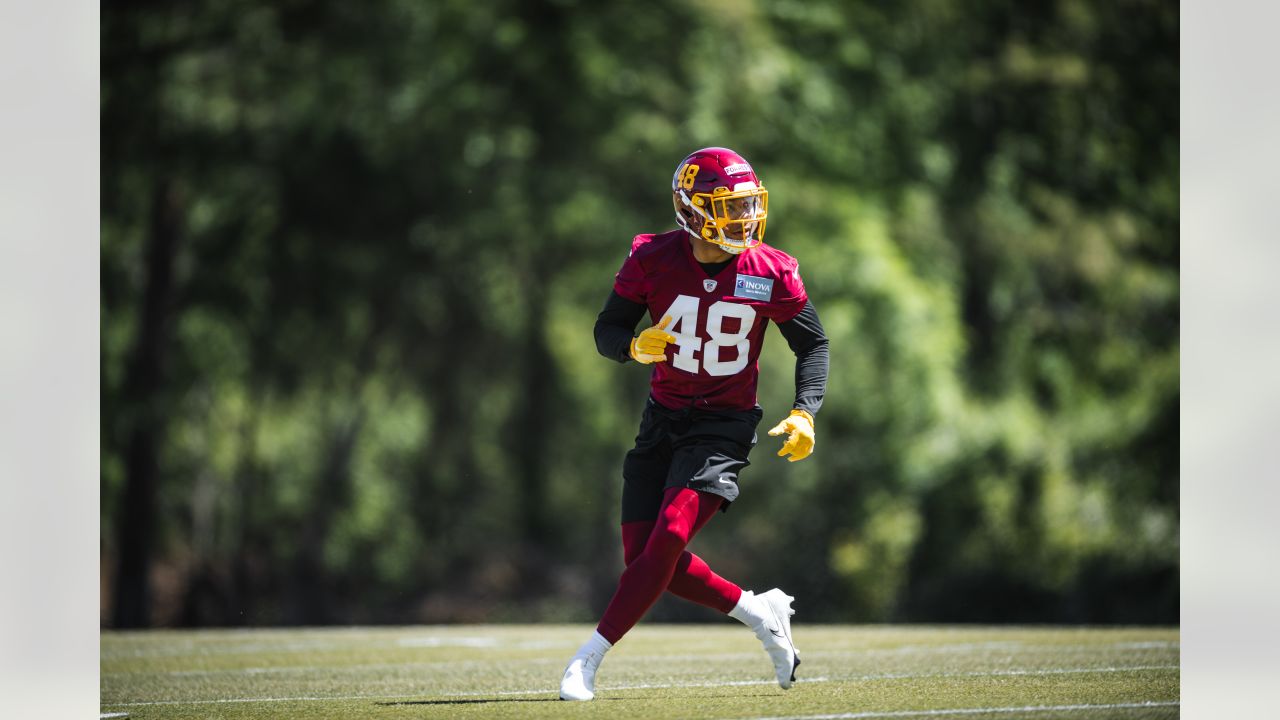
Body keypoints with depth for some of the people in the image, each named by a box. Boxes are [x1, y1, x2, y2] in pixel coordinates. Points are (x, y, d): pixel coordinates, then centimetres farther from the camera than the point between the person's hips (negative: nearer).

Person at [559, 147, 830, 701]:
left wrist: (805, 414, -11)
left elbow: (813, 344, 3)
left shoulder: (771, 272, -9)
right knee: (644, 557, -3)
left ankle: (588, 660, -18)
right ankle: (759, 613, 18)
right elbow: (607, 329, -1)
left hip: (725, 425, -3)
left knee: (669, 539, -20)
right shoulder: (654, 259, -8)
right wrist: (637, 346, -24)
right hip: (663, 420, 3)